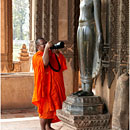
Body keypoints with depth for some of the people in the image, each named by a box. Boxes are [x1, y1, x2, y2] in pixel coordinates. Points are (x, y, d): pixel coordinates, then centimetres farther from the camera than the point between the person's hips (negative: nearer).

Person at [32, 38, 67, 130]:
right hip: (45, 86, -7)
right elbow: (45, 62, -27)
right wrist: (46, 48, -20)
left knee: (52, 107, 13)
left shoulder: (52, 53, 11)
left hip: (55, 86, 7)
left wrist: (56, 52, -8)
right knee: (45, 108, -4)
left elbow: (62, 63, 3)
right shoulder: (37, 56, -7)